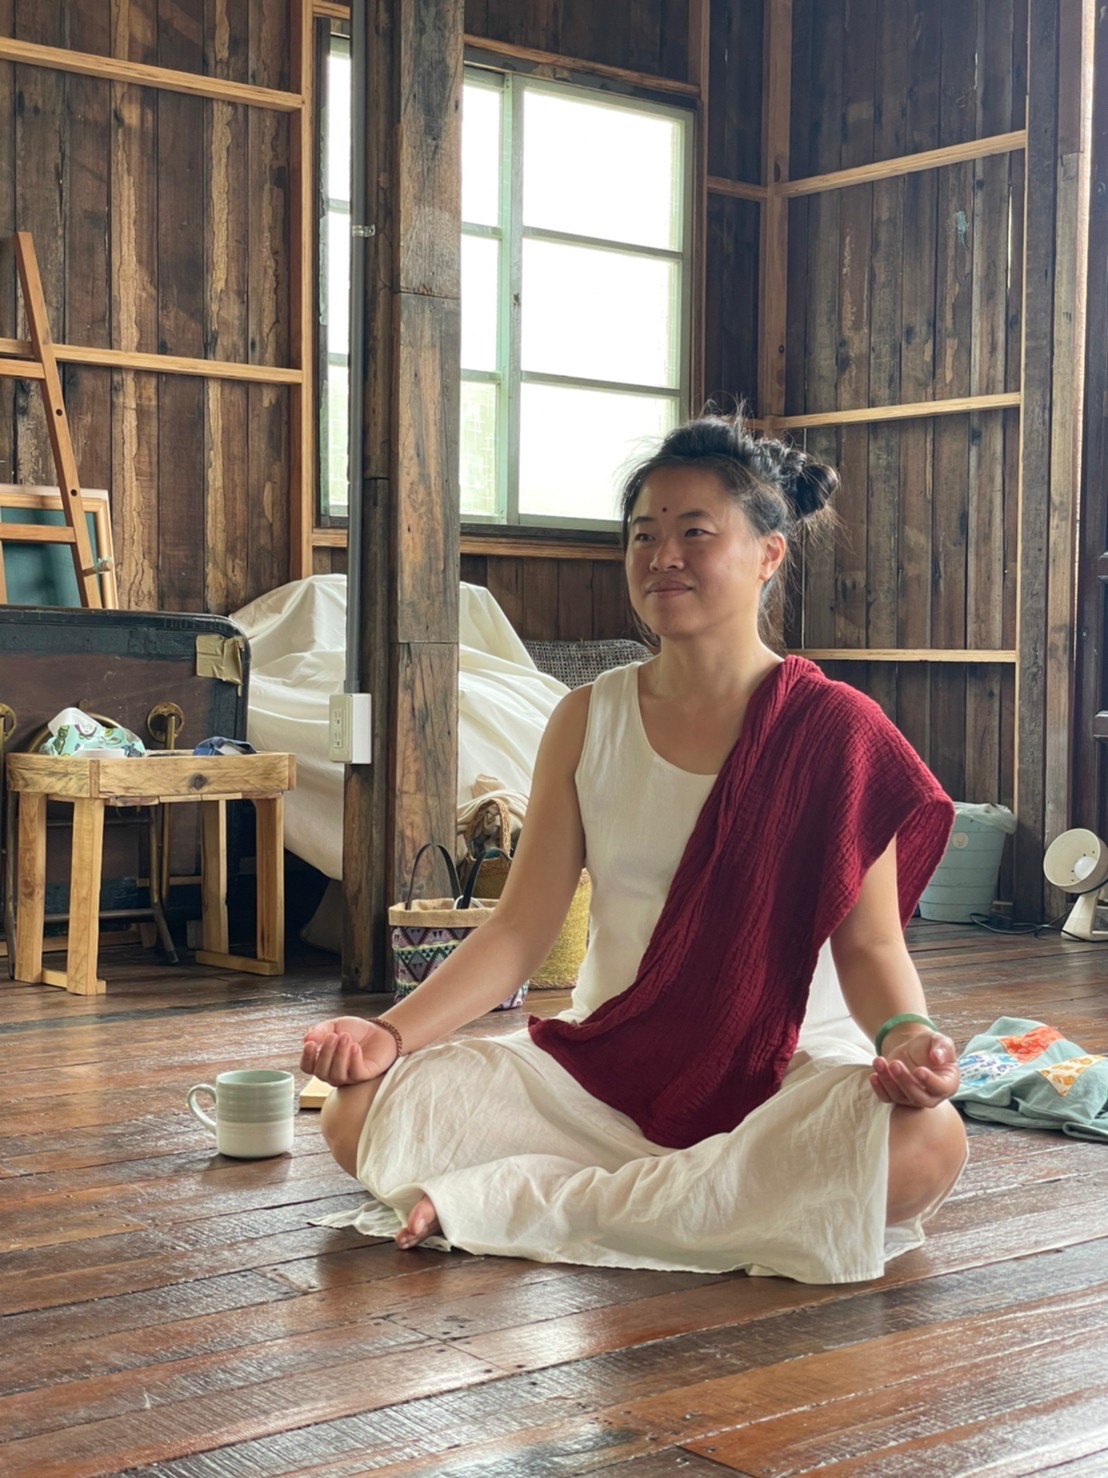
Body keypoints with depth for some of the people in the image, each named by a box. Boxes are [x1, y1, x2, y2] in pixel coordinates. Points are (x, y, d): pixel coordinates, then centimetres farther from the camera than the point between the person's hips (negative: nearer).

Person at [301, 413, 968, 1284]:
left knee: (925, 1144, -36)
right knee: (360, 1114, -18)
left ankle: (517, 1206, -25)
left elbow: (868, 941, -7)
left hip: (786, 1076, -1)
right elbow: (521, 928, 1)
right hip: (602, 1065, 2)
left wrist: (902, 1033, -29)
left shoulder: (833, 729, -4)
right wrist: (391, 1034, -13)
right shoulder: (590, 721, 4)